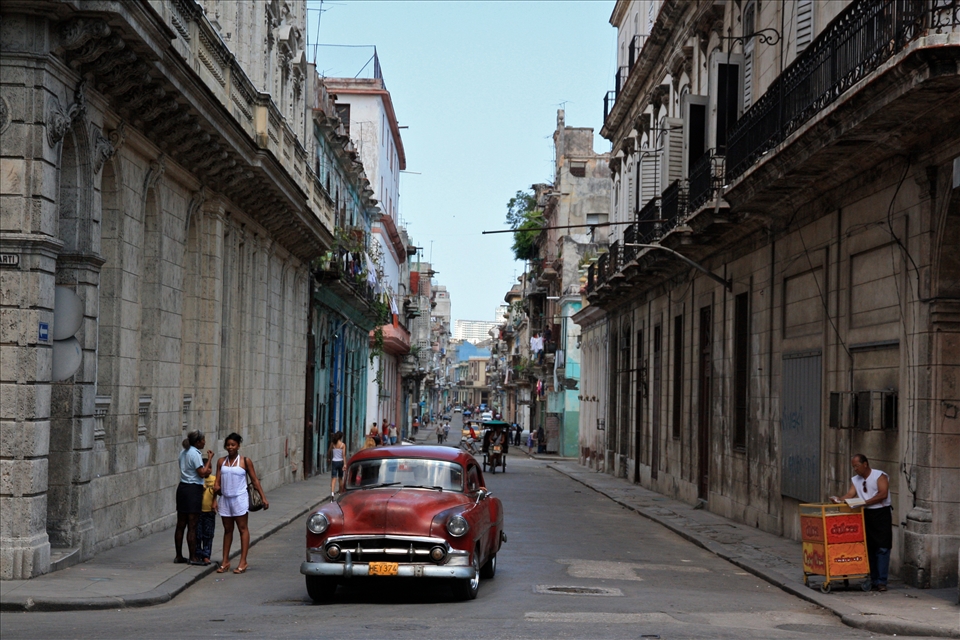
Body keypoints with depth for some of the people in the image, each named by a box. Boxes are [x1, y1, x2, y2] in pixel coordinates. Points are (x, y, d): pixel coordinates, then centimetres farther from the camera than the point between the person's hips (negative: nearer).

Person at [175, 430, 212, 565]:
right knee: (192, 526, -4)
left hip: (182, 487, 8)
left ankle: (179, 556, 14)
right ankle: (193, 557, -1)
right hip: (193, 489, -8)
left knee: (181, 524, 10)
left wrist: (205, 471, 11)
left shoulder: (183, 453, 13)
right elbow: (202, 473, -15)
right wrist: (209, 459, -7)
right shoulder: (195, 454, -13)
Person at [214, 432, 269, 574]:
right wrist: (216, 488, -17)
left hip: (240, 499, -4)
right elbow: (218, 481, 6)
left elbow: (255, 480, -1)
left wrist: (263, 497, -4)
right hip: (225, 499, 4)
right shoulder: (221, 461, 5)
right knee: (227, 530, 11)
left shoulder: (245, 461, -4)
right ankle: (225, 561, 16)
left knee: (243, 528, 0)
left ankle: (243, 562, 2)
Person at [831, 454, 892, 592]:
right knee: (869, 549, 6)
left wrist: (866, 502, -23)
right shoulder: (855, 480, 13)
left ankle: (881, 581, -9)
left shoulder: (880, 476, -5)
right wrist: (839, 500, -19)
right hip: (866, 515, 6)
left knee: (882, 549, -8)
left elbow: (883, 494, -17)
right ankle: (873, 580, 12)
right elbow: (850, 494, 1)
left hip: (881, 514, -6)